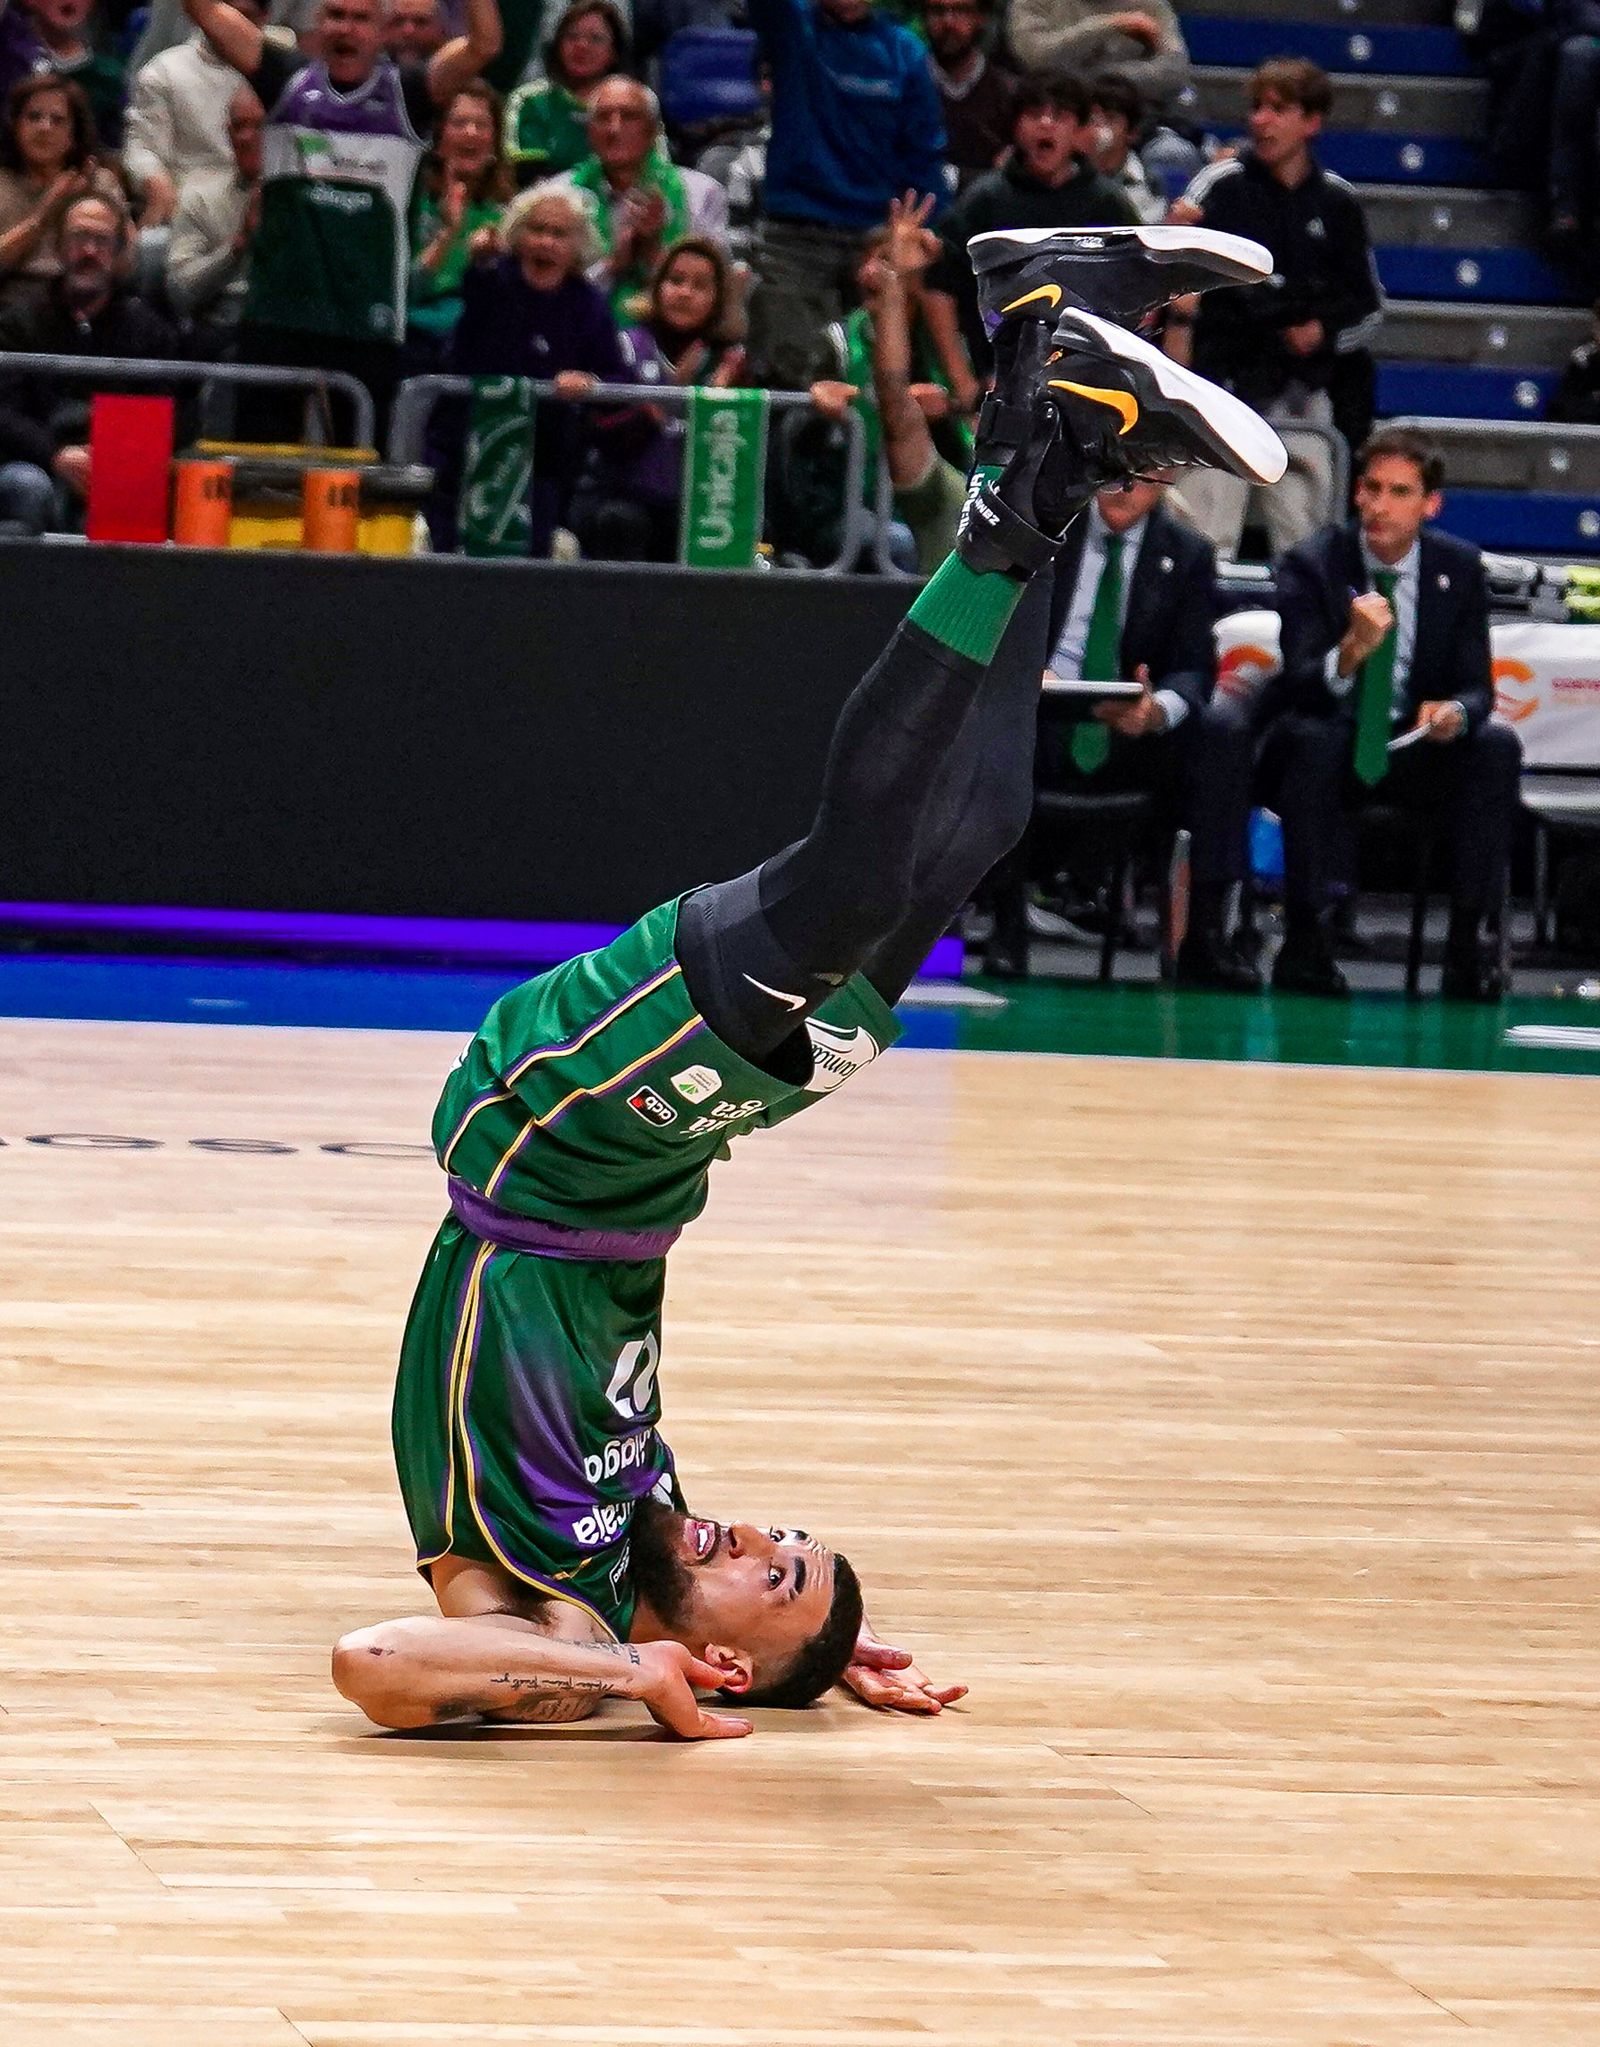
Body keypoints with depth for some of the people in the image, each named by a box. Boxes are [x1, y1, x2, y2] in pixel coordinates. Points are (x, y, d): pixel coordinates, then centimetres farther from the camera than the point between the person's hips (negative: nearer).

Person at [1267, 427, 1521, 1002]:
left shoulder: (1459, 567, 0)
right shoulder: (1312, 564, -8)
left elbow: (1477, 688, 0)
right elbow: (1301, 687, -19)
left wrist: (1456, 713, -26)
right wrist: (1351, 651, -42)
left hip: (1417, 754, 2)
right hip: (1332, 748, -2)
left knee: (1498, 746, -25)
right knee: (1311, 738, -35)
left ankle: (1466, 940, -24)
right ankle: (1305, 938, -33)